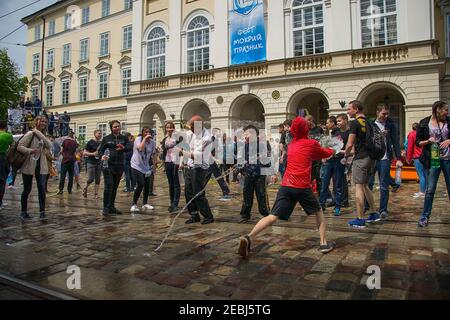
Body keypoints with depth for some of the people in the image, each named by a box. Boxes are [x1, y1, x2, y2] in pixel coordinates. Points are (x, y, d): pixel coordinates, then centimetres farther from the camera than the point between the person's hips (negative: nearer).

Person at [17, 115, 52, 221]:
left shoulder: (43, 136, 12)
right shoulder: (30, 134, -6)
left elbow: (49, 146, -8)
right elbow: (19, 146, -13)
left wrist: (40, 134, -13)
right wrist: (30, 151, -28)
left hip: (41, 166, 4)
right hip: (29, 165, -4)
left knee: (42, 188, -4)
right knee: (27, 190, 6)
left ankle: (42, 211, 1)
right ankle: (23, 212, 21)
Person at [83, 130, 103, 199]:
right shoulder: (90, 142, -4)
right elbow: (84, 153, -5)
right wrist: (93, 154, -18)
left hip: (99, 163, 5)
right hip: (91, 163, -4)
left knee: (98, 180, 4)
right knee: (91, 179, -6)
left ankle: (96, 194, 11)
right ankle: (85, 188, 23)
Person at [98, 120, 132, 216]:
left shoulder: (124, 138, 8)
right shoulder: (106, 138, 3)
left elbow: (130, 146, -8)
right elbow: (100, 149, 3)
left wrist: (123, 148, -29)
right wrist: (102, 155, -19)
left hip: (119, 166, 3)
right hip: (108, 165, -3)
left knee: (115, 187, 11)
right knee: (108, 186, -12)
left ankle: (111, 207, 22)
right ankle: (105, 207, -2)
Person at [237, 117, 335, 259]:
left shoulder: (291, 145, 20)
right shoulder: (312, 144, 6)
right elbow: (327, 153, 25)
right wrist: (331, 150, 45)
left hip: (286, 186, 4)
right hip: (302, 186, -3)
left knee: (273, 216, -3)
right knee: (318, 212, 21)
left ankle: (249, 237, -20)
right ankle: (324, 243, 20)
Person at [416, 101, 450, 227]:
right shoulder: (424, 123, -1)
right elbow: (417, 142, 2)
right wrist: (428, 141, -15)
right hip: (433, 160, -2)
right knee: (430, 189, -1)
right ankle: (425, 216, 9)